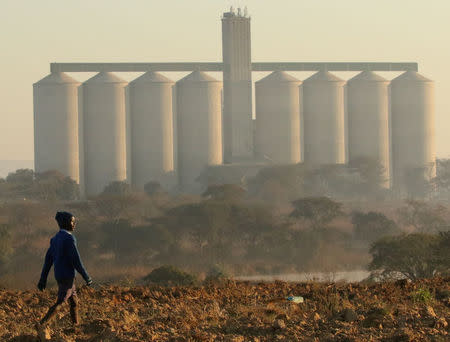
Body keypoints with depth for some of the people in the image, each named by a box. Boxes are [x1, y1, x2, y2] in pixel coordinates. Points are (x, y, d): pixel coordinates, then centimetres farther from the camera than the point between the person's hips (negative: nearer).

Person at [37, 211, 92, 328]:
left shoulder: (55, 239, 9)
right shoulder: (69, 238, -18)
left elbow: (48, 260, 10)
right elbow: (76, 261, -19)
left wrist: (43, 279, 12)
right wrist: (87, 277, -10)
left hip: (59, 276, 9)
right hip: (68, 276, -9)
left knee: (74, 301, 20)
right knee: (59, 303, -9)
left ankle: (76, 325, 27)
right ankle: (42, 325, -18)